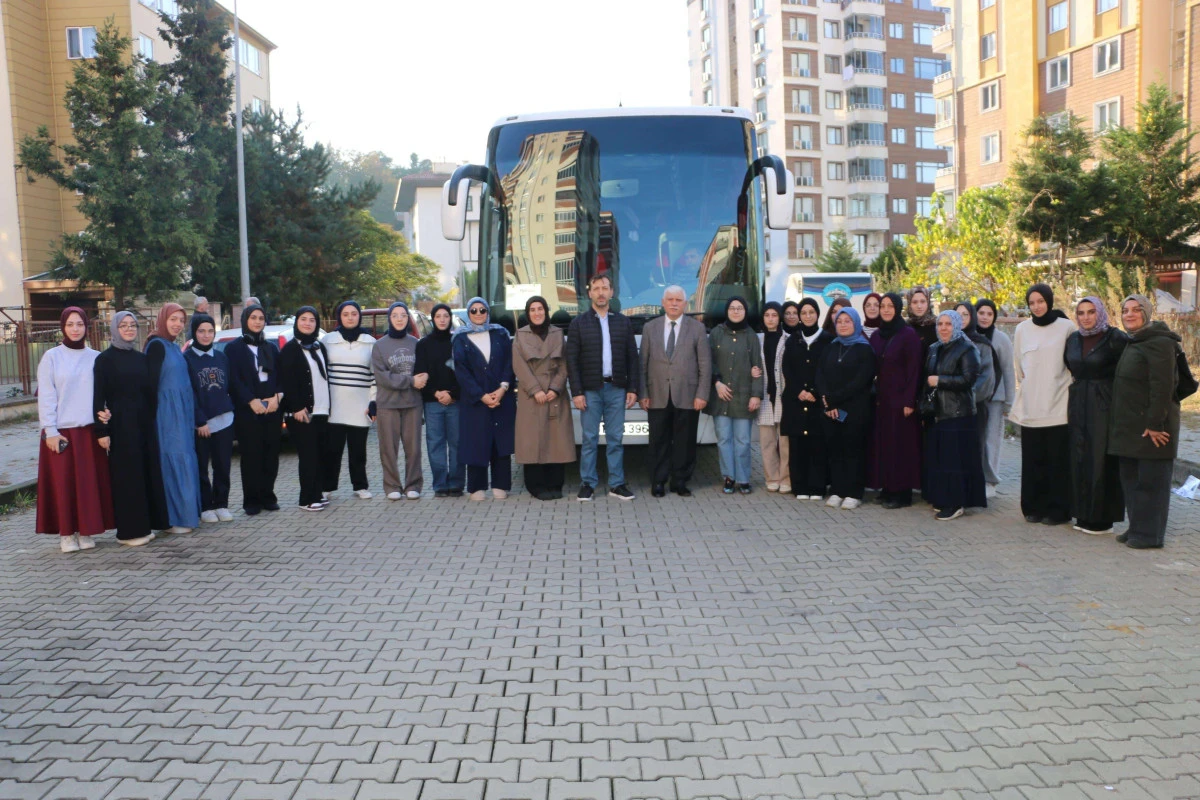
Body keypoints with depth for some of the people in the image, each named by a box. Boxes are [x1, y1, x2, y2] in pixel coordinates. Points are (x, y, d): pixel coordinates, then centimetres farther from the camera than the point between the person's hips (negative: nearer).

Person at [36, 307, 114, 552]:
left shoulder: (95, 358, 6)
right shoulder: (51, 357, 1)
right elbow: (46, 397, -2)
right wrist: (50, 431, -8)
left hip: (89, 430, 2)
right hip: (61, 431, -2)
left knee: (90, 481, 4)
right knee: (63, 482, 1)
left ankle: (85, 531, 15)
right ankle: (66, 533, 11)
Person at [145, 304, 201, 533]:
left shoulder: (174, 347, 17)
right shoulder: (157, 345, -10)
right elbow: (152, 382, -15)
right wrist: (154, 415, -19)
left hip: (182, 413, 9)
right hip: (168, 414, -9)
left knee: (185, 460, 11)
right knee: (174, 461, -8)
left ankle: (186, 514, 17)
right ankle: (175, 518, -3)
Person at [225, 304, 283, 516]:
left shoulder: (271, 347, 17)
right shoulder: (233, 348, 5)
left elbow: (280, 375, 10)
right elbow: (233, 380, -4)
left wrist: (276, 397, -7)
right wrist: (251, 401, -14)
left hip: (272, 408, 4)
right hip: (247, 411, -4)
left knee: (271, 455, 3)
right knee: (251, 456, -3)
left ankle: (268, 496, 12)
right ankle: (252, 501, 2)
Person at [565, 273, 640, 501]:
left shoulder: (623, 322, 9)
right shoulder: (579, 323, 2)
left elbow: (632, 358, 8)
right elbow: (572, 360, -1)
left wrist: (633, 388, 1)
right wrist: (576, 392, -8)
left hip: (616, 388, 2)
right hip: (590, 389, -2)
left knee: (615, 438, 6)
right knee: (590, 439, 2)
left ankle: (616, 484, 12)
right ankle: (587, 484, 9)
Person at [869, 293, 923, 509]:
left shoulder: (909, 335, -8)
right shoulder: (876, 336, 11)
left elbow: (914, 370, -11)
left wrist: (909, 401, -16)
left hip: (900, 399, -6)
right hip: (881, 399, 6)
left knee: (901, 444, -2)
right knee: (881, 443, 8)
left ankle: (902, 493, 5)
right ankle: (887, 488, 16)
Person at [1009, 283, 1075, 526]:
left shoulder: (1066, 327, -2)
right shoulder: (1022, 329, 8)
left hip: (1057, 406, -3)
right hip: (1030, 406, 3)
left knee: (1057, 459, 0)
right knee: (1032, 459, 5)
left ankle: (1057, 509, 9)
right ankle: (1034, 507, 14)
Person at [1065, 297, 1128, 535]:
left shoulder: (1115, 338, -9)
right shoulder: (1073, 339, 10)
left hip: (1104, 405, -6)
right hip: (1078, 405, 6)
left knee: (1102, 460, -3)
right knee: (1080, 459, 7)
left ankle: (1102, 518, 4)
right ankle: (1084, 515, 15)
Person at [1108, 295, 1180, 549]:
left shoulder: (1159, 344, -14)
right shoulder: (1132, 343, 16)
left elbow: (1162, 387, -20)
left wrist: (1155, 423, -22)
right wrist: (1118, 423, 16)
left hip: (1151, 425, -10)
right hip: (1129, 426, 10)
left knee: (1150, 480, -2)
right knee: (1130, 478, 13)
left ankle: (1149, 534, 6)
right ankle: (1137, 528, 23)